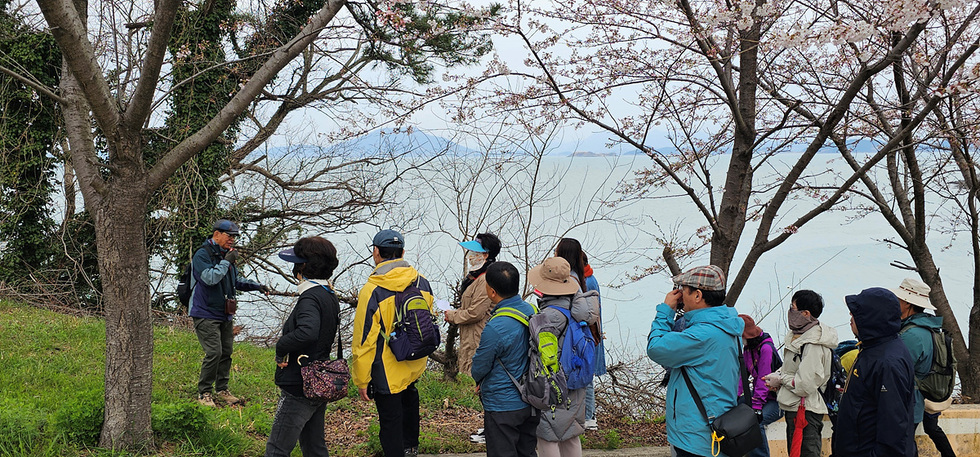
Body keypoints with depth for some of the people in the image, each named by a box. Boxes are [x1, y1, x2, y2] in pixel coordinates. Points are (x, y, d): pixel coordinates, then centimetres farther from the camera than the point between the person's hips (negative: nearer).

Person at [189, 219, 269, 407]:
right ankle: (204, 393, -2)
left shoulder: (226, 254, 13)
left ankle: (221, 388, 23)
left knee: (226, 351, 11)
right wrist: (226, 262, -21)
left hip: (225, 315, 8)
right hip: (206, 314, -8)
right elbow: (210, 278, -28)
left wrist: (256, 286, 11)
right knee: (214, 352, -14)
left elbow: (235, 281, 25)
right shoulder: (203, 255, -13)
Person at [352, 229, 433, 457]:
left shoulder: (372, 291, -22)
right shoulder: (422, 284, -4)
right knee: (409, 398, 33)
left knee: (390, 420, 5)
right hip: (415, 366, 7)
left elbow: (364, 340, -19)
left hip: (387, 372, -7)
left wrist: (361, 380, -10)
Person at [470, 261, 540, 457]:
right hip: (531, 403, 7)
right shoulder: (531, 311, -2)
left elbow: (480, 366, -13)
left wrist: (479, 381, 12)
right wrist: (486, 382, 12)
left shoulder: (495, 328, -27)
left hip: (503, 407, -7)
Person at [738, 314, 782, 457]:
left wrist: (757, 406, -29)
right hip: (757, 396, 9)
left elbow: (764, 380, -25)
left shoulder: (766, 348, -19)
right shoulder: (747, 349, 9)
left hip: (775, 400, -9)